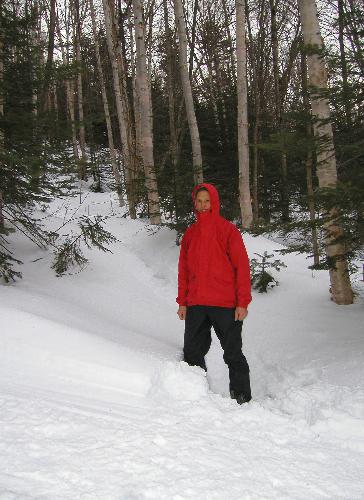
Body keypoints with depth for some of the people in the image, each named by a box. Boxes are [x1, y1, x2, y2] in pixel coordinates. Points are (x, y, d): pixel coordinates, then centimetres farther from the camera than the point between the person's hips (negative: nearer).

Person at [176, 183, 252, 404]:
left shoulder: (227, 229, -2)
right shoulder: (190, 233, 12)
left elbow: (242, 266, -6)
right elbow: (184, 270, 14)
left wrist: (243, 302, -11)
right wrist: (182, 302, 8)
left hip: (225, 305, -4)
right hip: (195, 305, 5)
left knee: (233, 353, 3)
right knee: (192, 353, 8)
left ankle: (242, 397, 13)